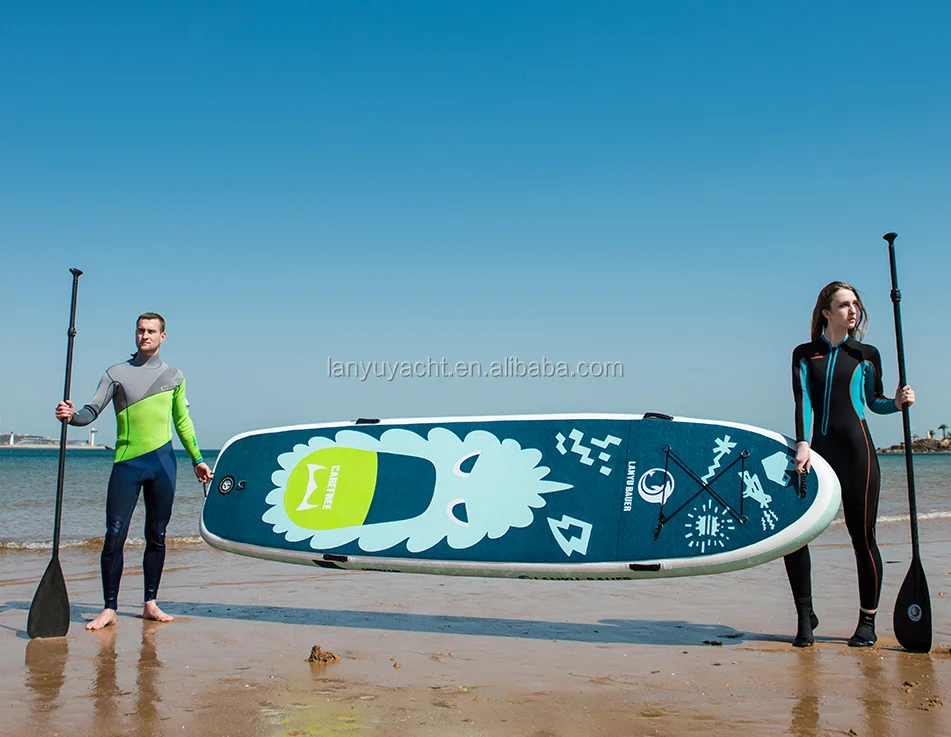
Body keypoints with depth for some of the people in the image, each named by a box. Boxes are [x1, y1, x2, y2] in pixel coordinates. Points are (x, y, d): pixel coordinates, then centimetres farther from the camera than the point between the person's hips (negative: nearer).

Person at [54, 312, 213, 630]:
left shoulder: (174, 376, 12)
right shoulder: (116, 373, 7)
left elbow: (183, 422, 18)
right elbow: (92, 410, -2)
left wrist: (197, 459, 17)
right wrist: (72, 416, -24)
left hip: (163, 461, 2)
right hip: (127, 462, -1)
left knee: (156, 536, 7)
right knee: (115, 535, -5)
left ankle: (150, 604, 17)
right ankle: (109, 608, 3)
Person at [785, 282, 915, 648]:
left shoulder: (866, 355, 11)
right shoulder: (805, 354, 10)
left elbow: (874, 401, 19)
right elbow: (803, 401, -2)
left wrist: (897, 402, -3)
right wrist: (803, 444, -15)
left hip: (855, 448, 0)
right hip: (816, 448, 1)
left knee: (862, 535, 1)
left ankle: (868, 621, 17)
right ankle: (805, 615, 9)